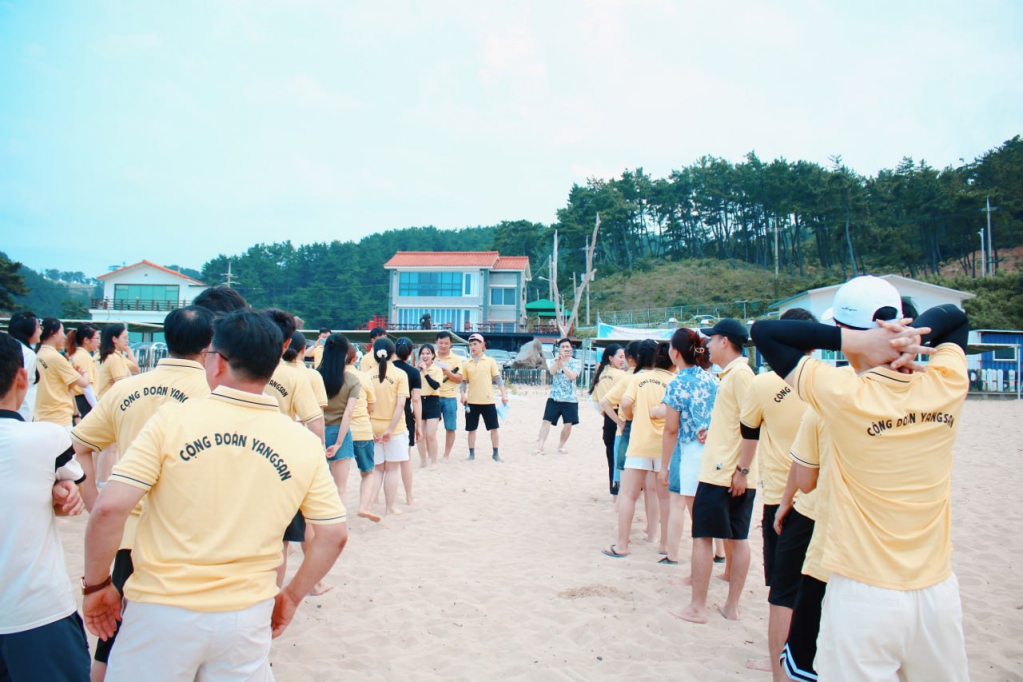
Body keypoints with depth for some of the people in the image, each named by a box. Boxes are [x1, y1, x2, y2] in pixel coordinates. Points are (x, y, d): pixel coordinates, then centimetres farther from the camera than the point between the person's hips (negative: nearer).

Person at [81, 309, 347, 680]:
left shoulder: (173, 419, -10)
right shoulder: (304, 443, -4)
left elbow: (108, 509, -13)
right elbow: (334, 535, -1)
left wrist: (97, 584, 2)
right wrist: (291, 595, 12)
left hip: (163, 610, -1)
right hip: (247, 617, 2)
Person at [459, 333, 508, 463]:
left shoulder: (490, 361, 1)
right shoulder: (466, 364, 5)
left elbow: (497, 378, 2)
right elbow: (464, 381, 8)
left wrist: (504, 394, -3)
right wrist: (463, 394, -6)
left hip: (488, 401, -1)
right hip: (472, 401, 1)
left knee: (493, 428, 4)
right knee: (471, 429, 7)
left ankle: (496, 454, 16)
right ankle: (471, 454, 17)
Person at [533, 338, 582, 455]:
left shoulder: (576, 363, 1)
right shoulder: (554, 361, 7)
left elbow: (572, 376, -16)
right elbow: (552, 371, -14)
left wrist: (562, 364, -22)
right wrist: (558, 361, -29)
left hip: (570, 399, -1)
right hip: (554, 397, 1)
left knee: (568, 424, 0)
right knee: (547, 421, -7)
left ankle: (561, 446, 19)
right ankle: (539, 446, -8)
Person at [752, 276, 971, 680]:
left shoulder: (841, 395, -17)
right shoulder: (947, 386, -4)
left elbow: (763, 331, -9)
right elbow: (955, 316, 15)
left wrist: (851, 340, -15)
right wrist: (915, 339, -5)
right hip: (939, 593, 5)